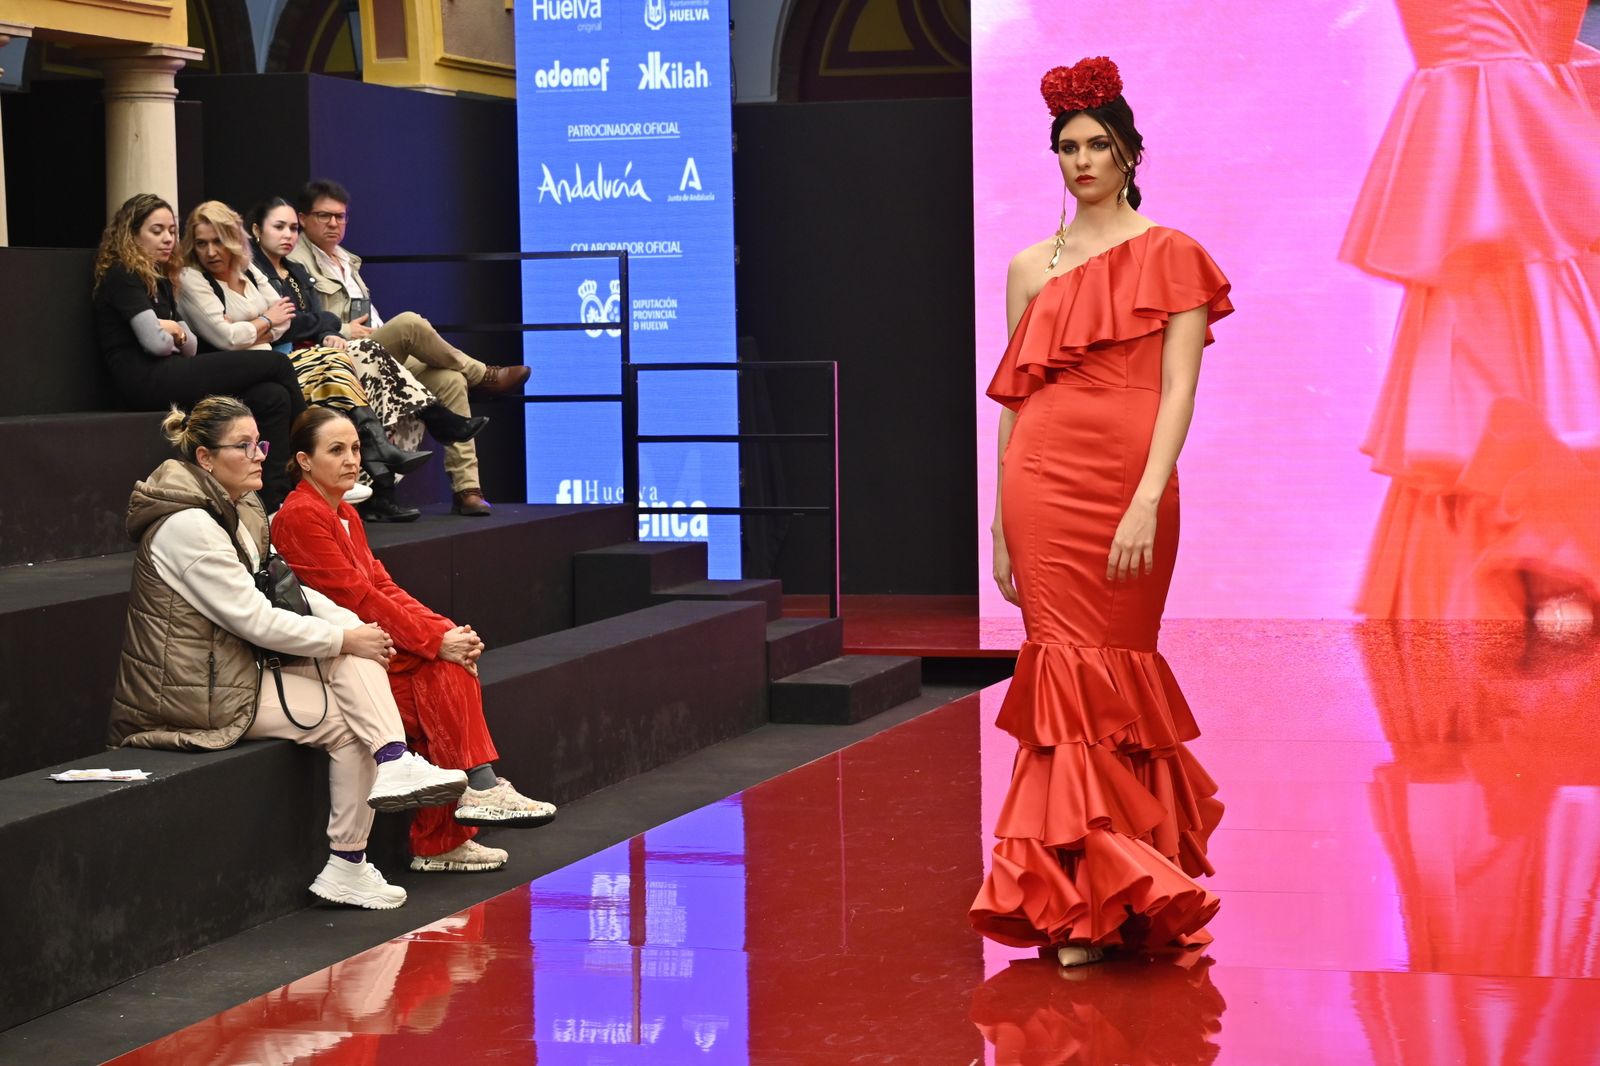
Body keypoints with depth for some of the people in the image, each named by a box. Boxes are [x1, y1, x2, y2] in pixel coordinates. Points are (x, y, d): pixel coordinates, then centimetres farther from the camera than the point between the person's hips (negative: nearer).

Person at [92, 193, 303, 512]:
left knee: (273, 397, -14)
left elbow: (190, 346, 20)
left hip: (169, 376, 9)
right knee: (276, 365, -13)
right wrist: (174, 334, 9)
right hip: (146, 381, -9)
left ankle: (275, 498, -21)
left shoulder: (161, 280, 23)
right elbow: (154, 342, -14)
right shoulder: (122, 276, -5)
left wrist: (176, 332, -3)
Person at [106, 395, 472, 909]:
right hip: (199, 693, -9)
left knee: (348, 628, -6)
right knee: (349, 723, -9)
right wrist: (345, 639, -14)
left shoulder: (233, 511, 12)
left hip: (228, 670, 9)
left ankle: (395, 764, -18)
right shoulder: (189, 525, -19)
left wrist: (352, 626, -3)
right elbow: (256, 620, -21)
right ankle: (346, 868, -3)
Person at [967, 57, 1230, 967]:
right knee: (1069, 664, 0)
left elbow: (1179, 388, -5)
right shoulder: (1031, 268, 14)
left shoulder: (1169, 256, 3)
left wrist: (1148, 500, -17)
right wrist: (1000, 523, 9)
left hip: (1126, 486, -3)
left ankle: (1098, 901, 6)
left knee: (1100, 670, -1)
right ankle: (1088, 892, 5)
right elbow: (1013, 398, 14)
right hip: (1042, 487, 3)